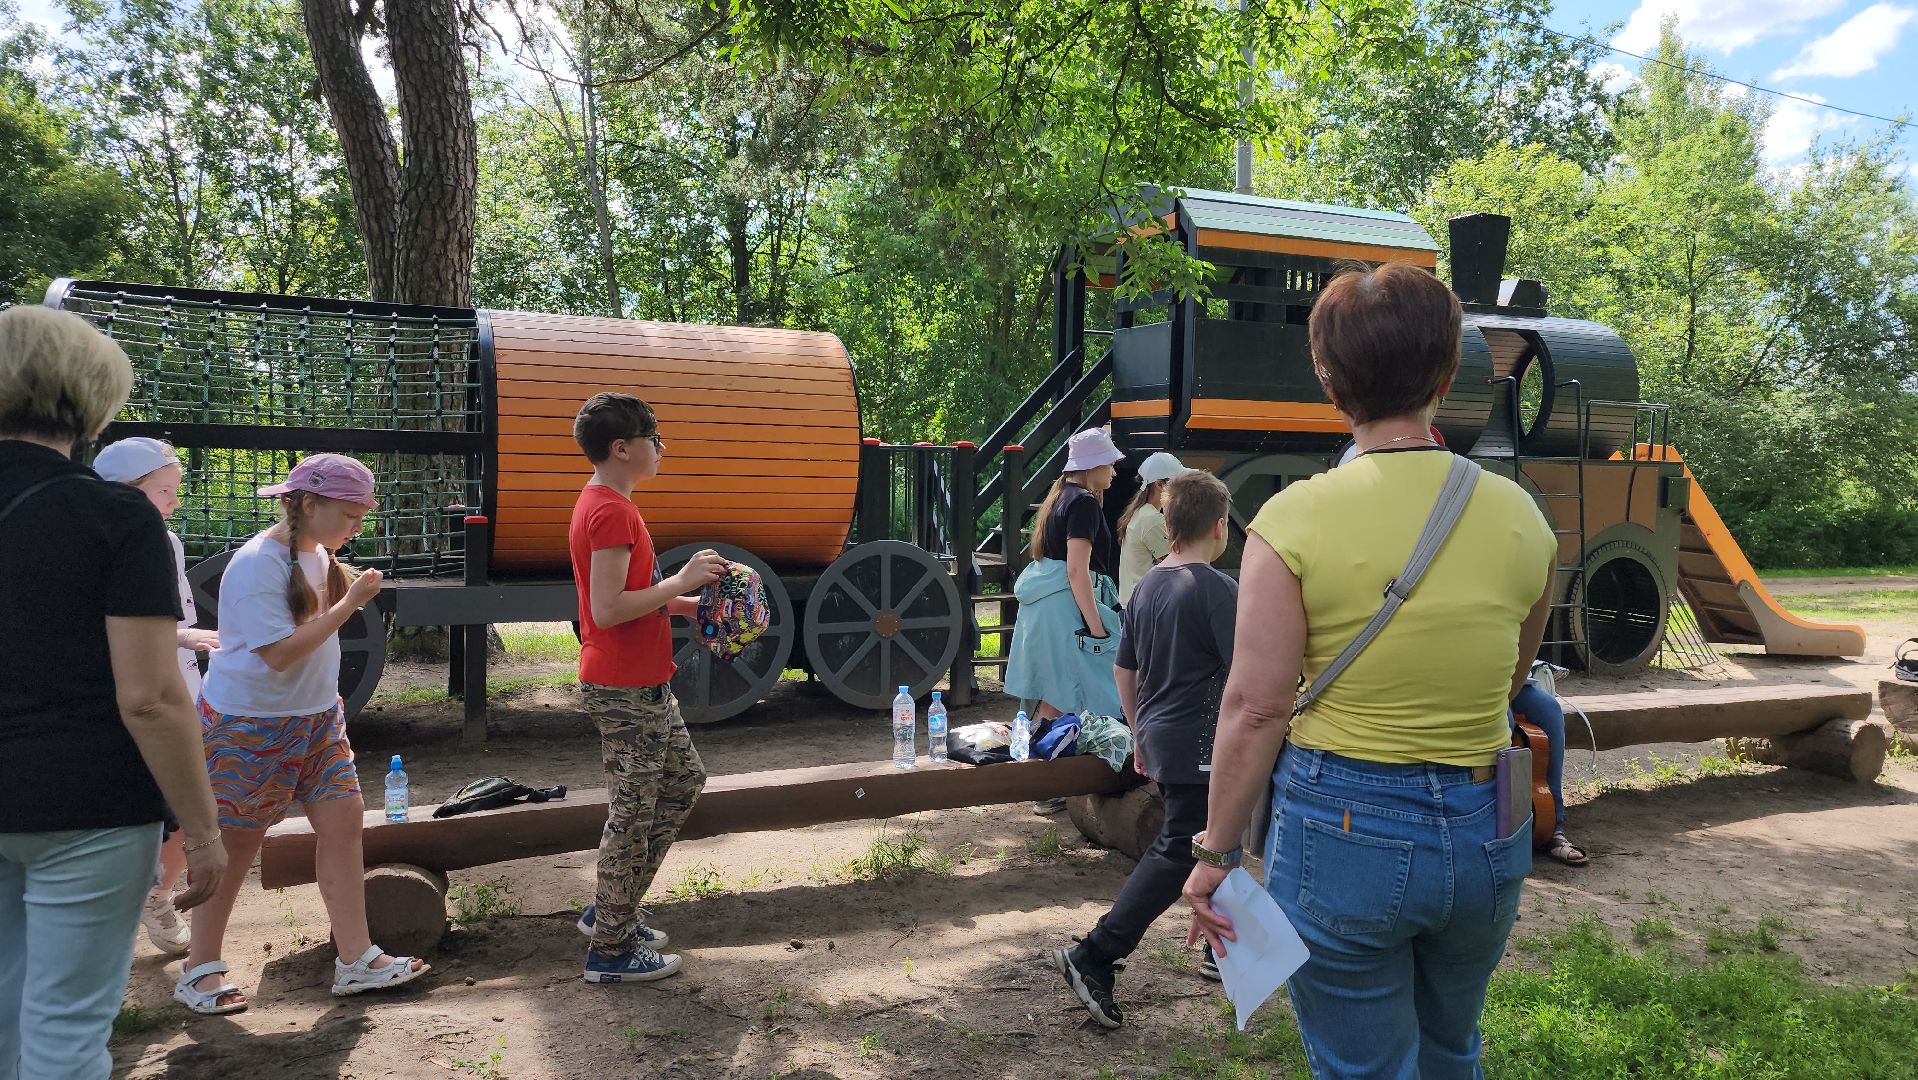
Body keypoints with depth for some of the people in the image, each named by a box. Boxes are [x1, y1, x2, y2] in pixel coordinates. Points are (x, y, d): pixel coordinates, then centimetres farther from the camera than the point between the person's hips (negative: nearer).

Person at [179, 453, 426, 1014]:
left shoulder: (319, 555, 5)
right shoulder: (258, 564, -21)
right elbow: (279, 653, -26)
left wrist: (350, 594, 4)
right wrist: (348, 603, -24)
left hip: (316, 717, 8)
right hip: (249, 727, -7)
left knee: (344, 820, 1)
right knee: (236, 844, 6)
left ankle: (356, 958, 9)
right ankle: (200, 971, 24)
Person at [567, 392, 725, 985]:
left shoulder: (604, 504, 14)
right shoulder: (612, 512, -20)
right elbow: (608, 611, -26)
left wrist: (683, 603, 12)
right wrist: (681, 581, -19)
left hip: (642, 682, 11)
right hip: (624, 688, -11)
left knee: (684, 780, 21)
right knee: (633, 814, 0)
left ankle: (610, 910, 28)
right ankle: (611, 951, 14)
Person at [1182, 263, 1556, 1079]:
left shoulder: (1297, 517, -16)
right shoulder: (1518, 515, -3)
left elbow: (1256, 707, -16)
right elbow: (1510, 680, 10)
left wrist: (1216, 852, -6)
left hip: (1342, 828, -4)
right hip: (1484, 831, 5)